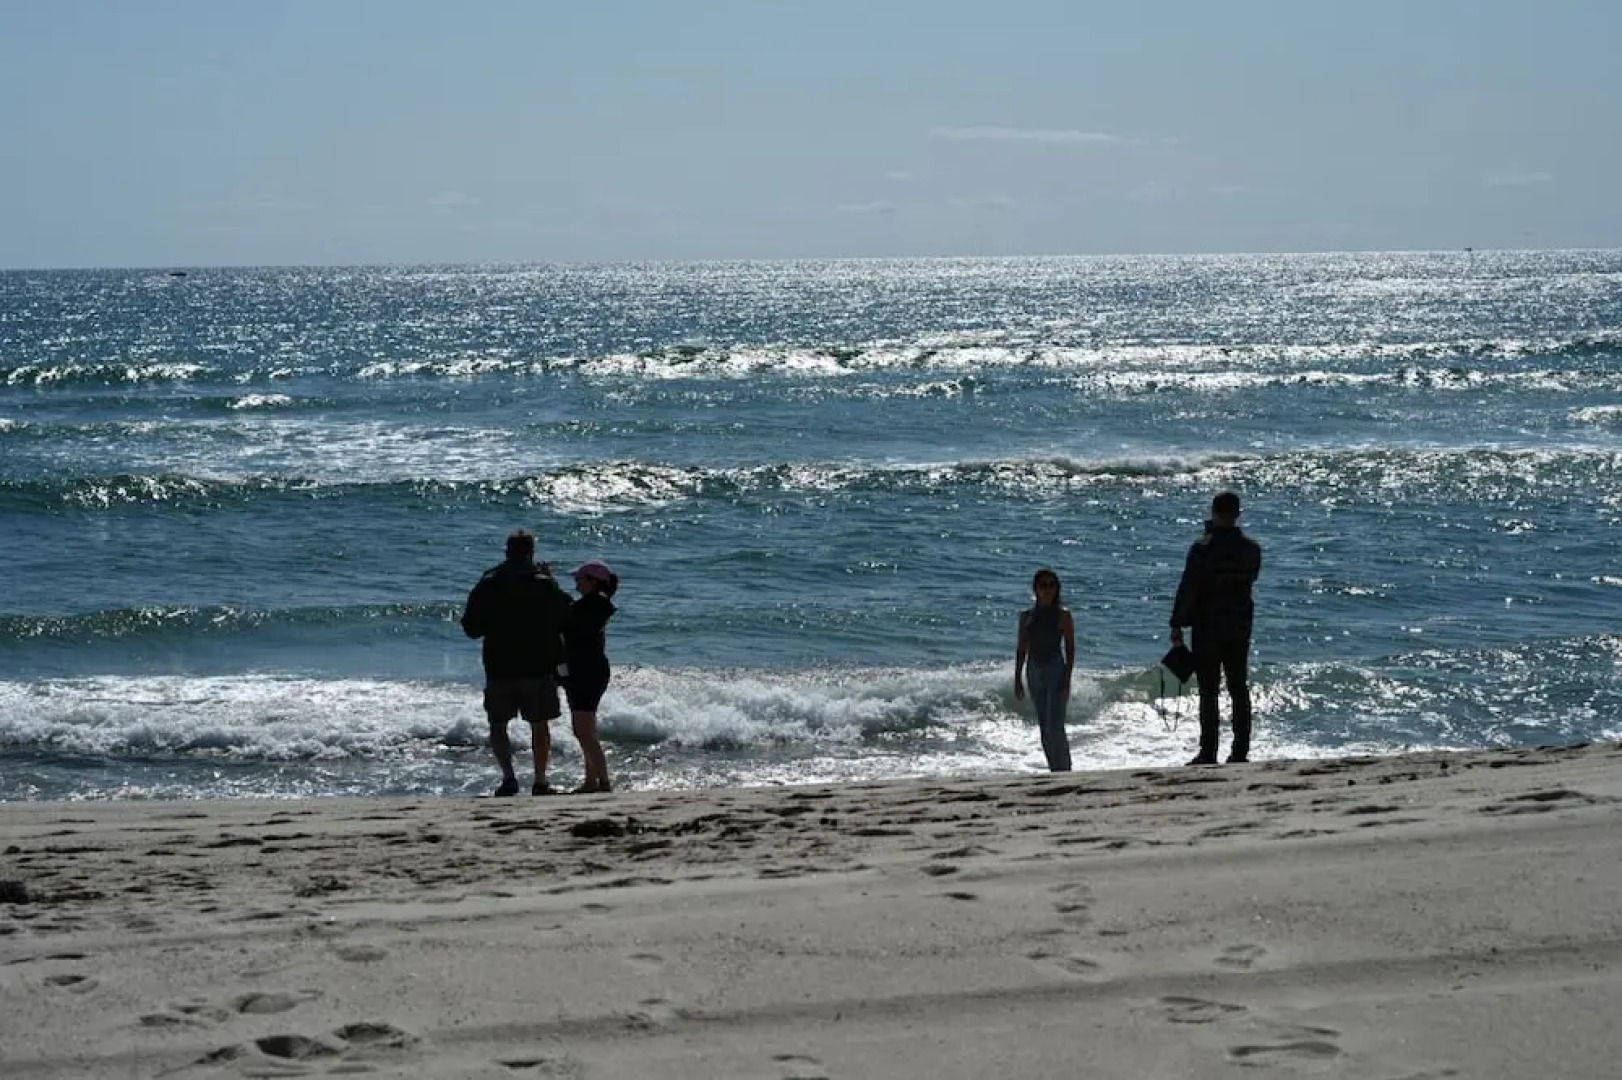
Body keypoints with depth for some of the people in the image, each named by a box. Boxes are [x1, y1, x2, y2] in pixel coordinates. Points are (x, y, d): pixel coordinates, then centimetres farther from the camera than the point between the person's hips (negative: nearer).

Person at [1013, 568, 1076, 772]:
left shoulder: (1063, 615, -3)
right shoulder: (1026, 616, 9)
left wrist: (1067, 679, -13)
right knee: (1044, 729, 8)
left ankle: (1064, 771, -11)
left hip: (1056, 671, -5)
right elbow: (1021, 649, 12)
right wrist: (1017, 680, 8)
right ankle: (1055, 771, 15)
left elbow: (1070, 648, -5)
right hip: (1034, 672, 5)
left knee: (1055, 728, -13)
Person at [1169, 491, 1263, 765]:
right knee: (1239, 690, 10)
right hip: (1240, 628, 5)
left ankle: (1208, 753, -3)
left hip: (1208, 628, -5)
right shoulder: (1251, 548, 2)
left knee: (1208, 692, -1)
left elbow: (1187, 588, -14)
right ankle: (1240, 751, 11)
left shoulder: (1203, 548, -14)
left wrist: (1177, 624, -8)